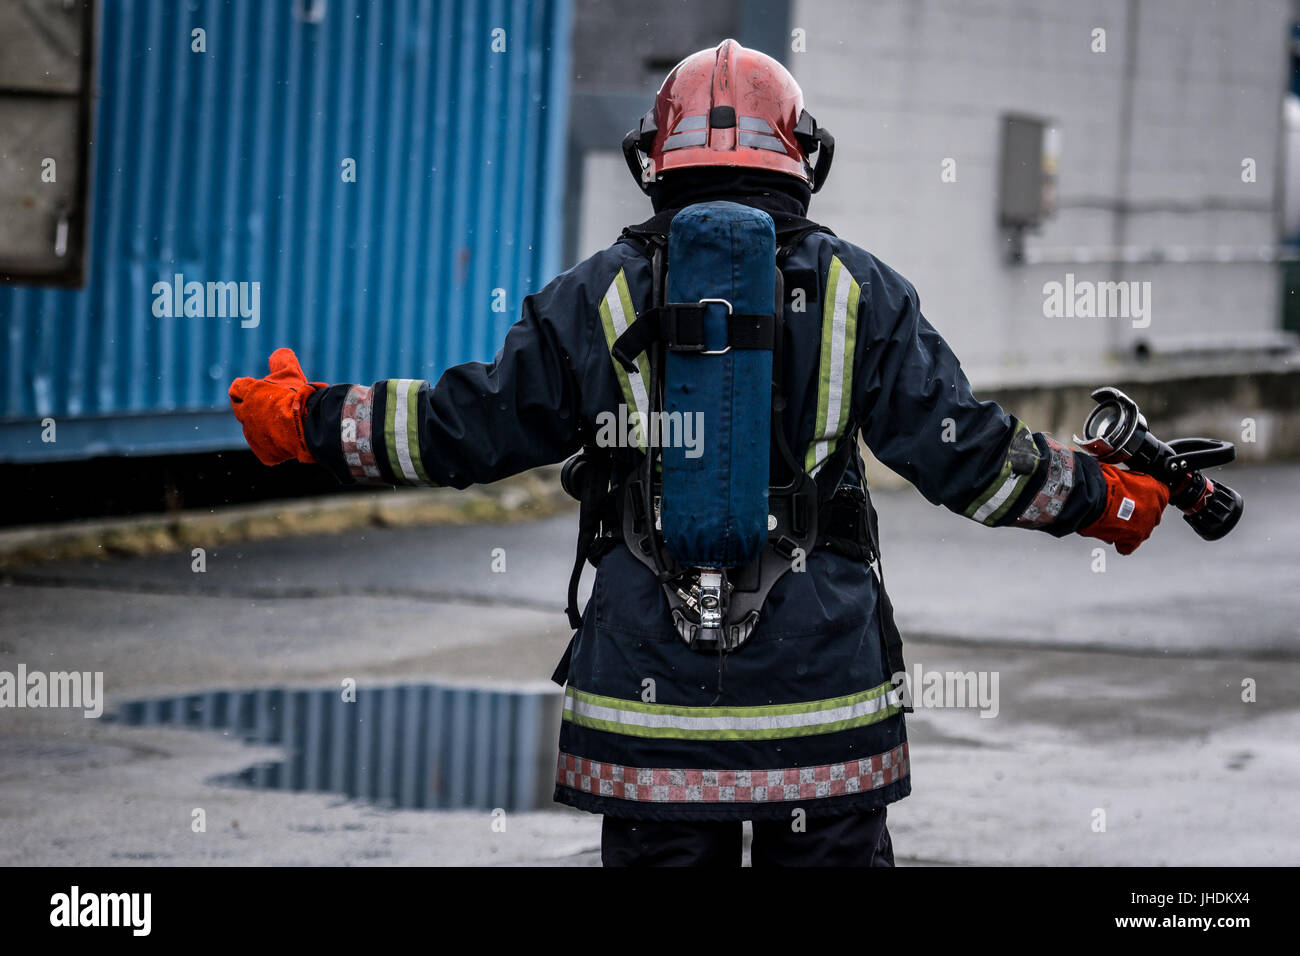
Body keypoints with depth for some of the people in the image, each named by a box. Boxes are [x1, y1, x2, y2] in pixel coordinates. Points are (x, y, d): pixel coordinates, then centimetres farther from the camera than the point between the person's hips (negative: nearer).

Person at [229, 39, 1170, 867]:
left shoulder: (599, 295, 2)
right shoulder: (861, 291, 3)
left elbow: (463, 429, 6)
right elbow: (968, 453, 3)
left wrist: (307, 420, 20)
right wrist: (1106, 497, 18)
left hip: (649, 691, 0)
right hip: (821, 686, 0)